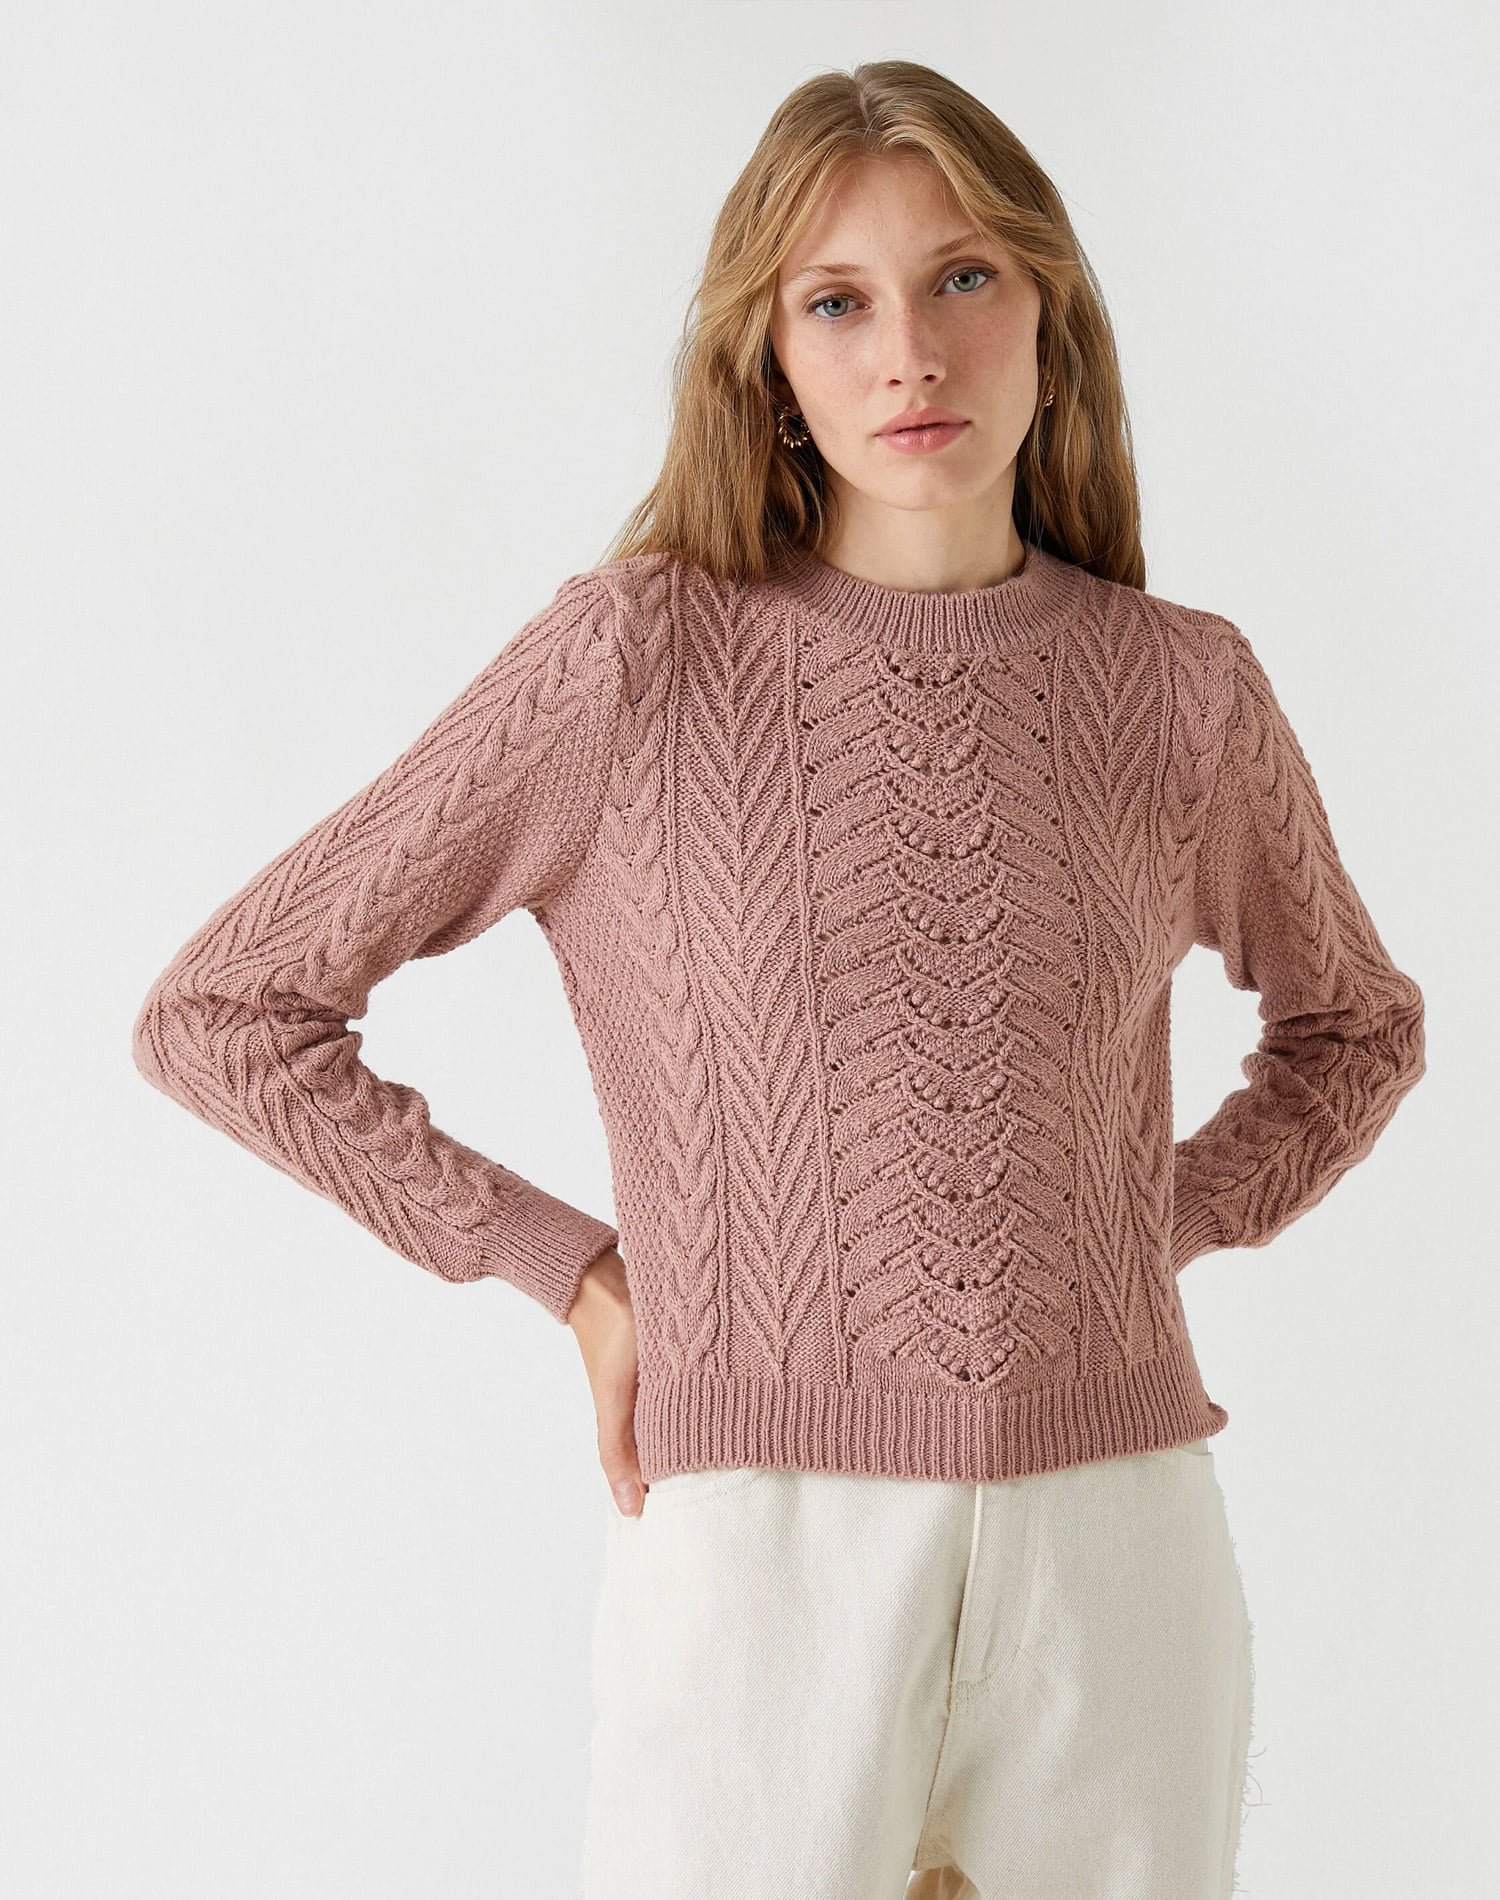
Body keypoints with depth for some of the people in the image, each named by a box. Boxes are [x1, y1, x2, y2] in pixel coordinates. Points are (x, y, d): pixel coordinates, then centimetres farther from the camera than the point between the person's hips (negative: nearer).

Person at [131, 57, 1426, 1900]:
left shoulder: (1184, 687, 2)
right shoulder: (633, 658, -6)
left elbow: (1354, 1023, 22)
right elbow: (219, 1011, -2)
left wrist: (1163, 1227, 6)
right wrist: (568, 1269, -3)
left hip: (1115, 1551, 3)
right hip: (763, 1538, -2)